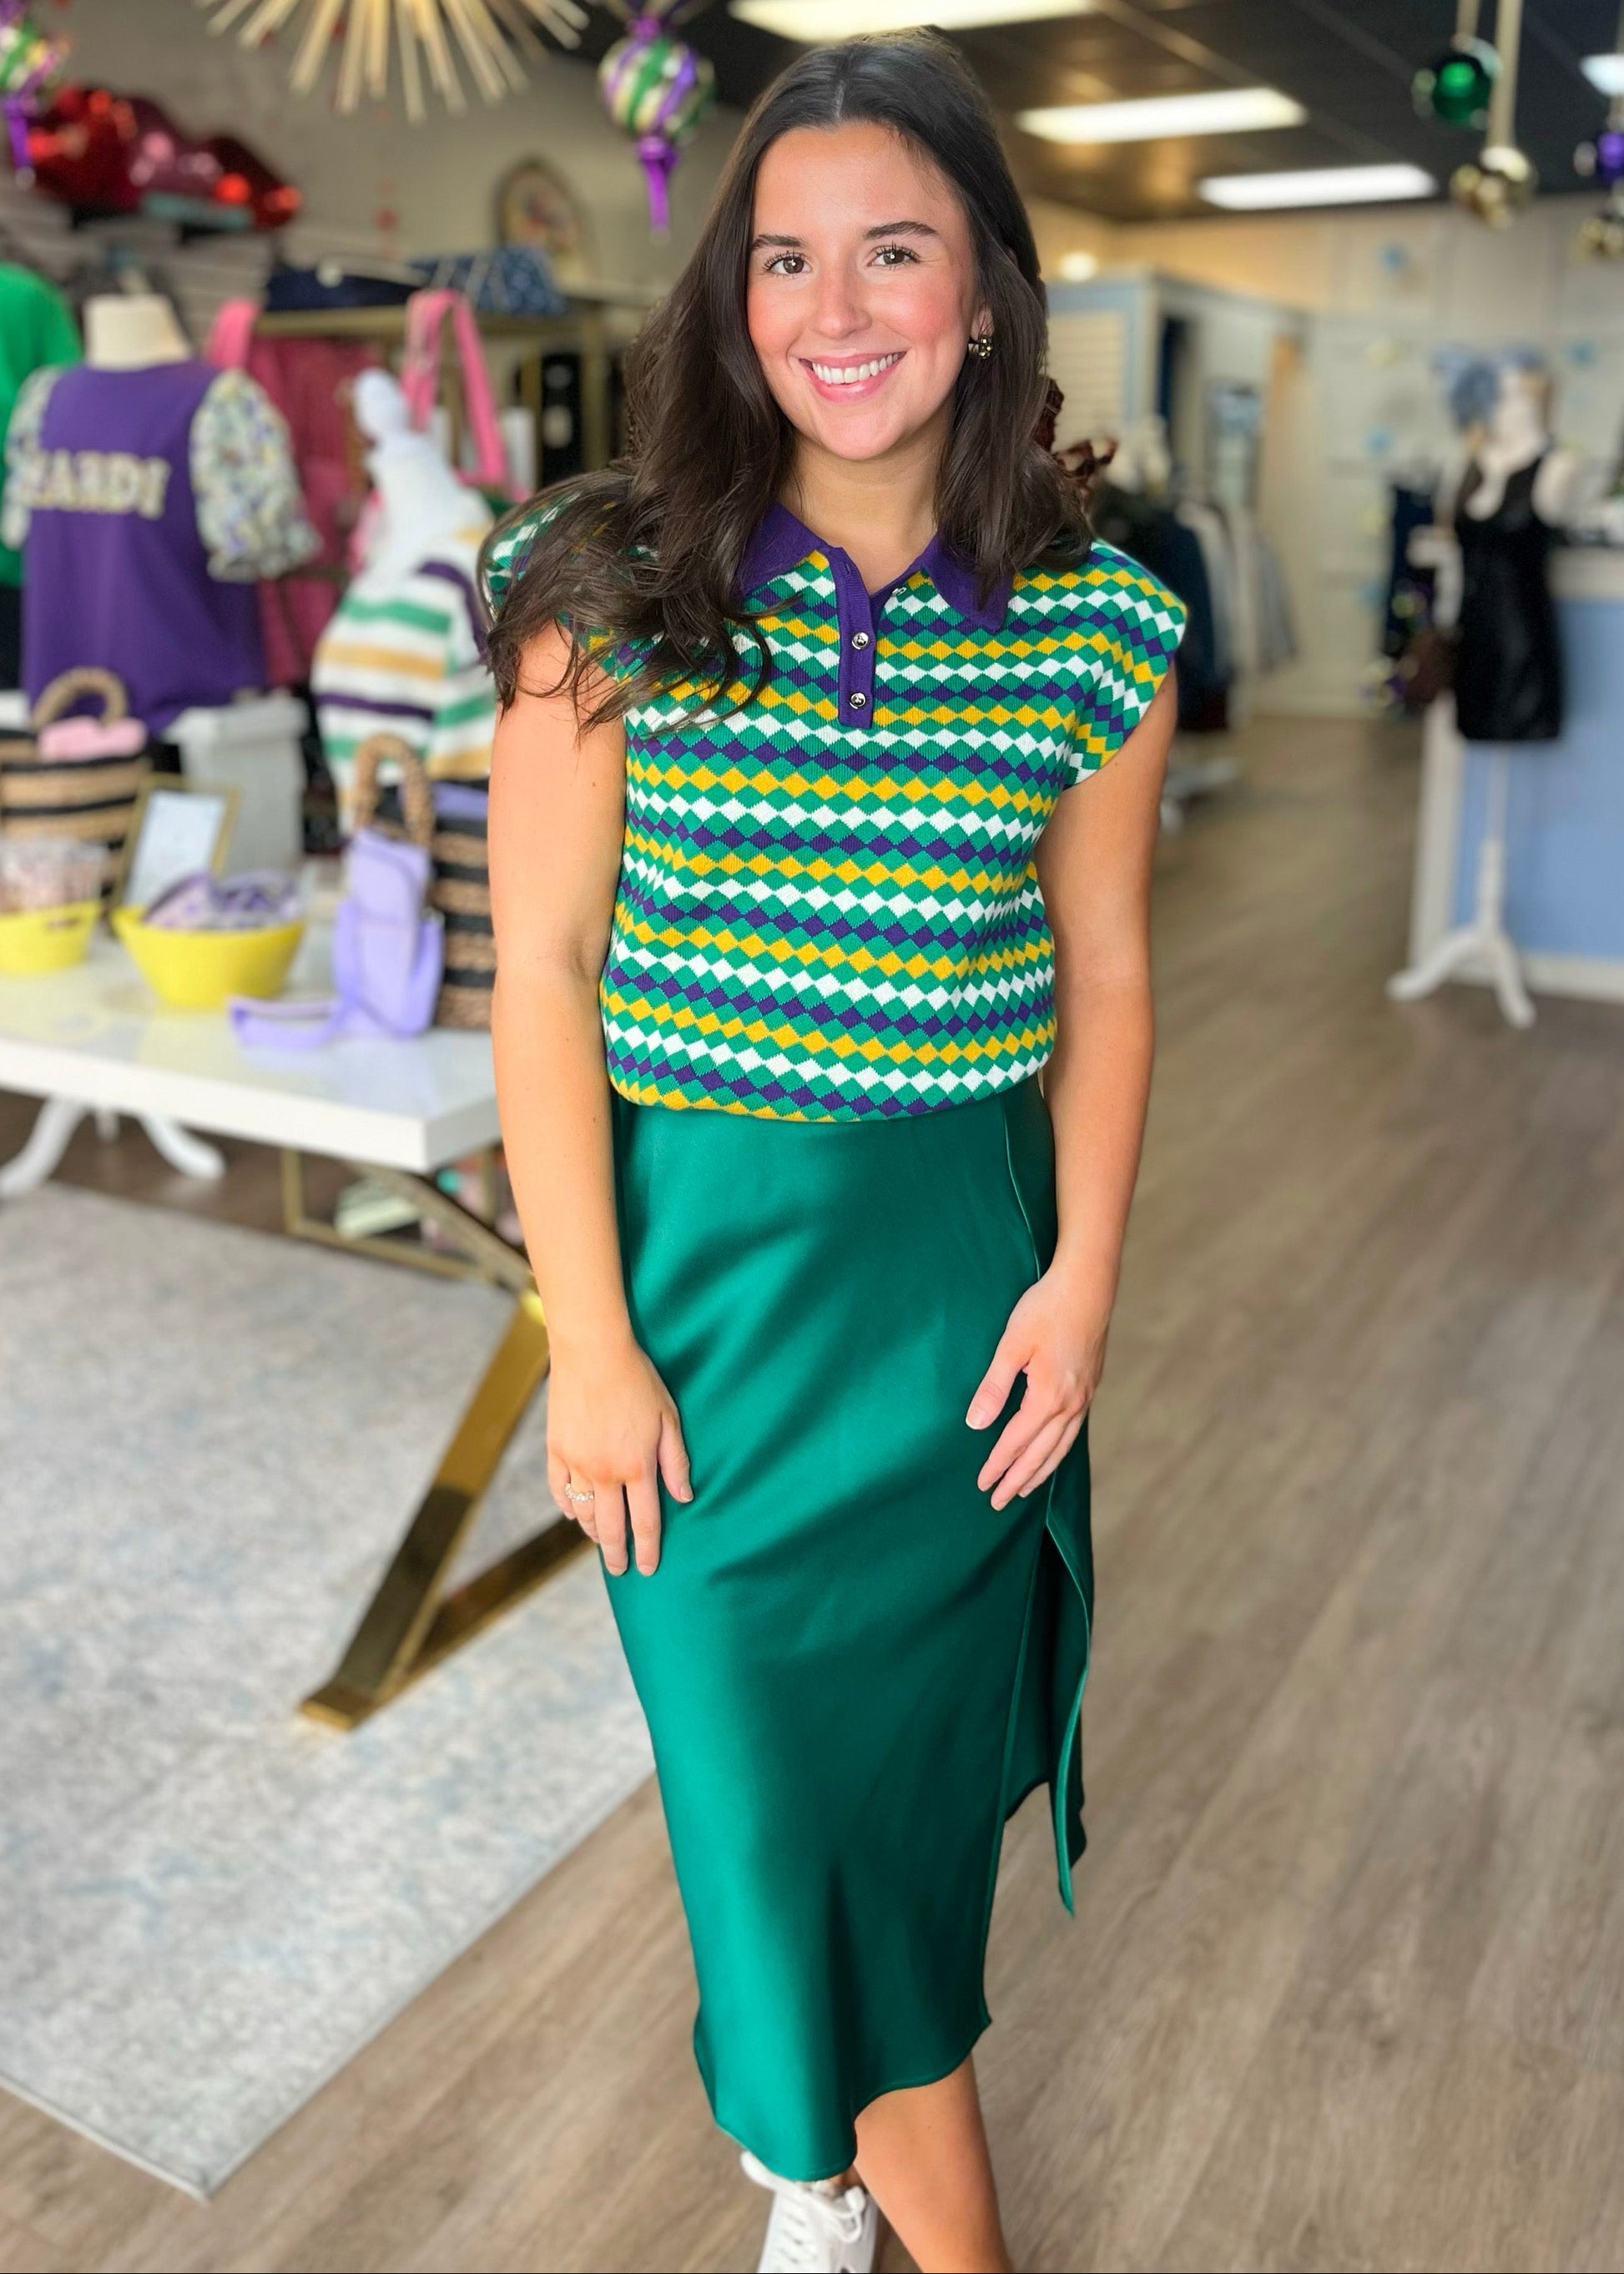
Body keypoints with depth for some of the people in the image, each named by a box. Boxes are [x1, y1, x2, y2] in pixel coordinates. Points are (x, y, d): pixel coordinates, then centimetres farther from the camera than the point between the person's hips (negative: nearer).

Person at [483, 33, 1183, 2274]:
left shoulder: (1093, 633, -1)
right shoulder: (614, 594, -7)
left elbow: (1105, 974, 6)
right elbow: (542, 972, -7)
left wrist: (1083, 1279, -3)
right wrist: (591, 1340, -10)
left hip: (962, 1254, 2)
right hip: (695, 1247, -1)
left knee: (914, 1730, 14)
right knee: (769, 1751, 7)